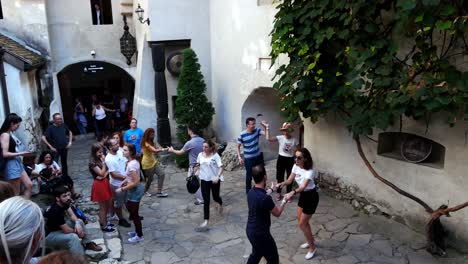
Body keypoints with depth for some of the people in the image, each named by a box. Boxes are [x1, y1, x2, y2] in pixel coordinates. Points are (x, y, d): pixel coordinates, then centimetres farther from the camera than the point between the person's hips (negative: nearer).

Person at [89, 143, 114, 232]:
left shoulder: (101, 159, 6)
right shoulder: (93, 162, -18)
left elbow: (107, 170, 7)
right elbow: (101, 173, -21)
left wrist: (104, 175, -10)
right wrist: (104, 162, -21)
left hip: (105, 183, 8)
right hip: (99, 185, -8)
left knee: (107, 205, 19)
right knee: (102, 207, 4)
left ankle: (103, 222, 35)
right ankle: (104, 226, 17)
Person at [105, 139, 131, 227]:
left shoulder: (120, 153, -4)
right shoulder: (108, 159, -24)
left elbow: (127, 163, 6)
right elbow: (113, 174, -24)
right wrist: (125, 177, -21)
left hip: (126, 182, 7)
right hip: (117, 185, -7)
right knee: (118, 203, 14)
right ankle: (121, 219, 31)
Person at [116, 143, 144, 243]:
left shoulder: (131, 165, -28)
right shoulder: (133, 161, 2)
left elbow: (135, 182, -27)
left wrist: (122, 189, -19)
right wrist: (124, 181, 6)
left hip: (135, 191, -10)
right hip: (134, 190, 10)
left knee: (134, 213, 6)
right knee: (130, 208, 24)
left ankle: (139, 236, 24)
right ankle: (137, 231, 40)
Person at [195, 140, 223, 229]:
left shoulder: (215, 155, -14)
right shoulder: (200, 155, -1)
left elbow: (221, 167, -20)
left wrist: (217, 177, -33)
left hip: (214, 180, -3)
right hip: (204, 180, 3)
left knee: (215, 197, 14)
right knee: (206, 200, 1)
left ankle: (220, 203, 52)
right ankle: (206, 220, 9)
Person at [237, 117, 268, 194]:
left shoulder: (257, 130, -8)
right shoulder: (242, 135, -16)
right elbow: (238, 146, -6)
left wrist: (266, 127, -37)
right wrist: (239, 157, -12)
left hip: (258, 157, 4)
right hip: (248, 159, -4)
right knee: (249, 176, 8)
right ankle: (248, 191, 27)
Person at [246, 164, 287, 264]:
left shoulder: (251, 192, -5)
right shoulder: (265, 198, -30)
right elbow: (277, 213, -13)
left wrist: (270, 190, 28)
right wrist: (284, 201, 2)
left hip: (250, 230, 8)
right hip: (260, 234, -8)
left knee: (256, 254, 30)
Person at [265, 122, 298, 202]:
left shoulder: (294, 140, -6)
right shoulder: (280, 138, -9)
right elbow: (268, 139, -20)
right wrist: (267, 128, -22)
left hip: (290, 160, 0)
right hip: (281, 159, 0)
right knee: (280, 177, 10)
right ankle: (278, 193, 28)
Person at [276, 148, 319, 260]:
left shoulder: (309, 171, -32)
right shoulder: (296, 166, -9)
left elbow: (303, 186, -44)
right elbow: (289, 180, -5)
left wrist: (292, 193, -61)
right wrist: (281, 184, -26)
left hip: (311, 197, -8)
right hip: (303, 195, 8)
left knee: (302, 224, 0)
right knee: (301, 221, 19)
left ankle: (312, 248, 20)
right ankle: (310, 241, 41)